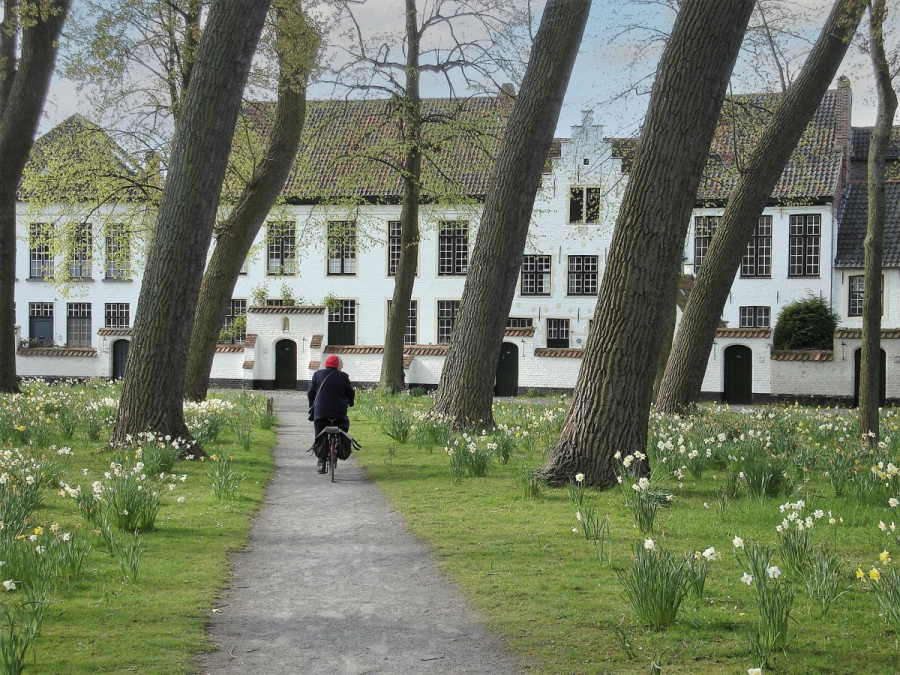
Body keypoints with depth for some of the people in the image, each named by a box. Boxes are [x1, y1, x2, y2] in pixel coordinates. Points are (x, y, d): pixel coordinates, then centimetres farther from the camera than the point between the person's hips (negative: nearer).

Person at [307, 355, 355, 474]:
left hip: (320, 411, 2)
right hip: (339, 411, -2)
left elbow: (311, 393, 10)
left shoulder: (317, 375, 7)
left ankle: (321, 463, -2)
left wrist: (312, 406, 24)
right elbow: (351, 393, 7)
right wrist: (350, 403, 26)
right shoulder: (343, 377, -1)